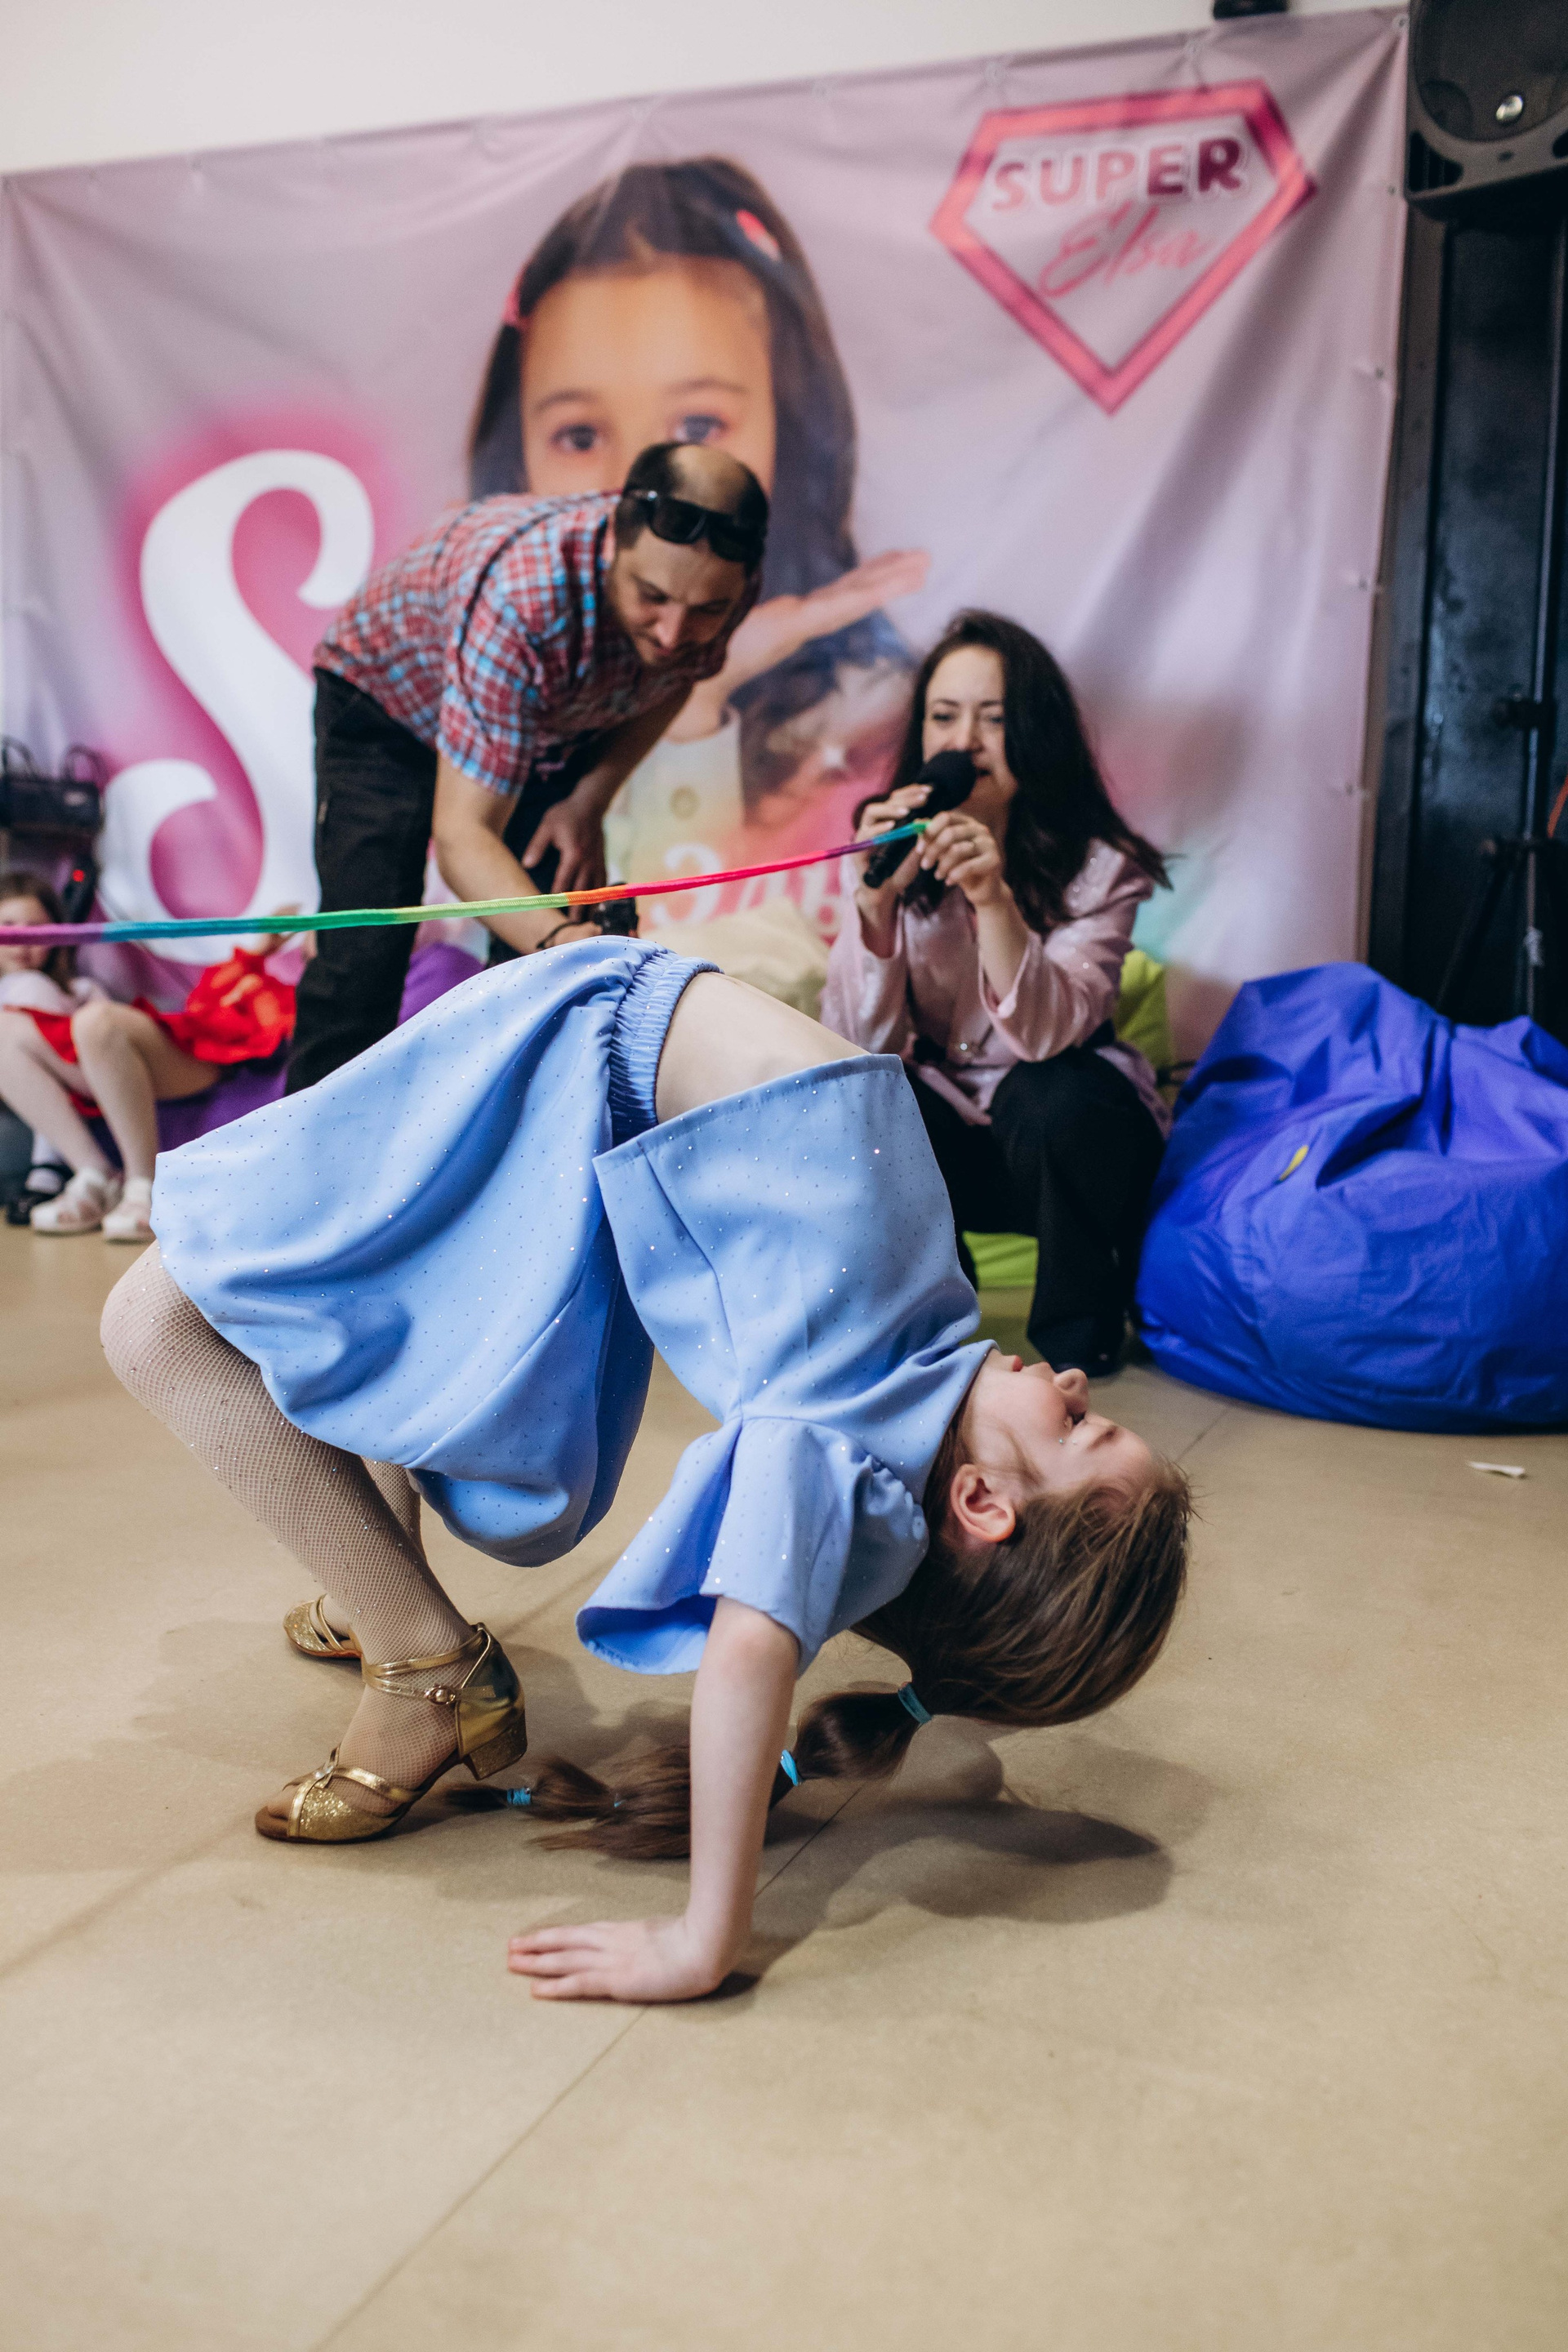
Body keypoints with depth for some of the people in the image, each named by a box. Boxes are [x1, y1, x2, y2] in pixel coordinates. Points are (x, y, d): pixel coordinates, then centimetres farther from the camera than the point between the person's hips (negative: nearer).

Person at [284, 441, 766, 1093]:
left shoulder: (716, 582, -28)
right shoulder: (519, 598, -45)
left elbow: (676, 676, -1)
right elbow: (461, 836, -46)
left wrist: (590, 799, -12)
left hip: (553, 722, 5)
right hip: (392, 695, -5)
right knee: (364, 957, -17)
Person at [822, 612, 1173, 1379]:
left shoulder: (1100, 867, -13)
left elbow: (1046, 1032, -28)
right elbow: (860, 1043, -16)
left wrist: (994, 898, -42)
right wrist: (874, 897, -31)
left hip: (1067, 1138, -2)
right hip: (945, 1138, 2)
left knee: (1052, 1096, -33)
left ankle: (1079, 1337, -7)